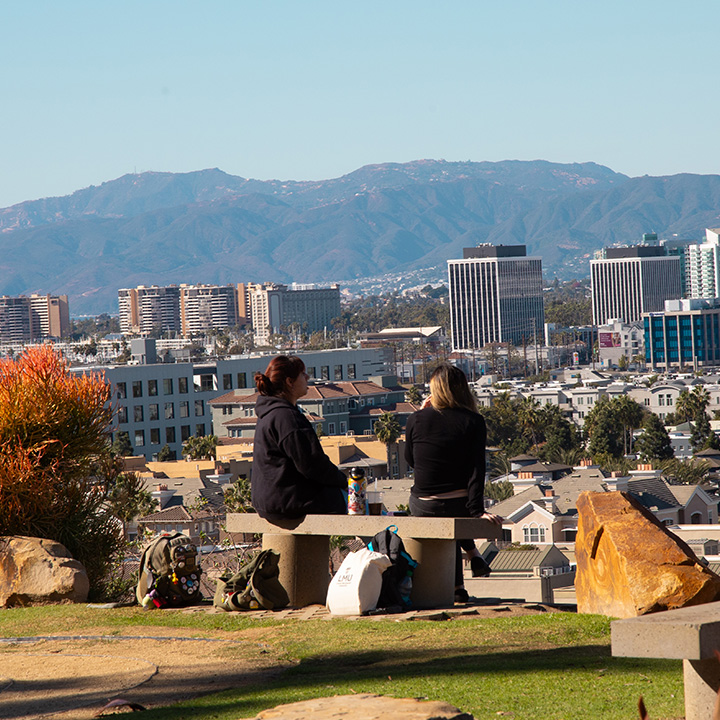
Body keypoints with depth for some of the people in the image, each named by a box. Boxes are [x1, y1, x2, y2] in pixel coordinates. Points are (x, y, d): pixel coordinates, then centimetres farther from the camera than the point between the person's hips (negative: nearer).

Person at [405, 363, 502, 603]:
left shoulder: (416, 420, -7)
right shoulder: (473, 422, -9)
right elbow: (476, 469, -14)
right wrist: (477, 510, -16)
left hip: (423, 508, 0)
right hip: (458, 507, 0)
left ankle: (457, 586, 29)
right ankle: (473, 554, 26)